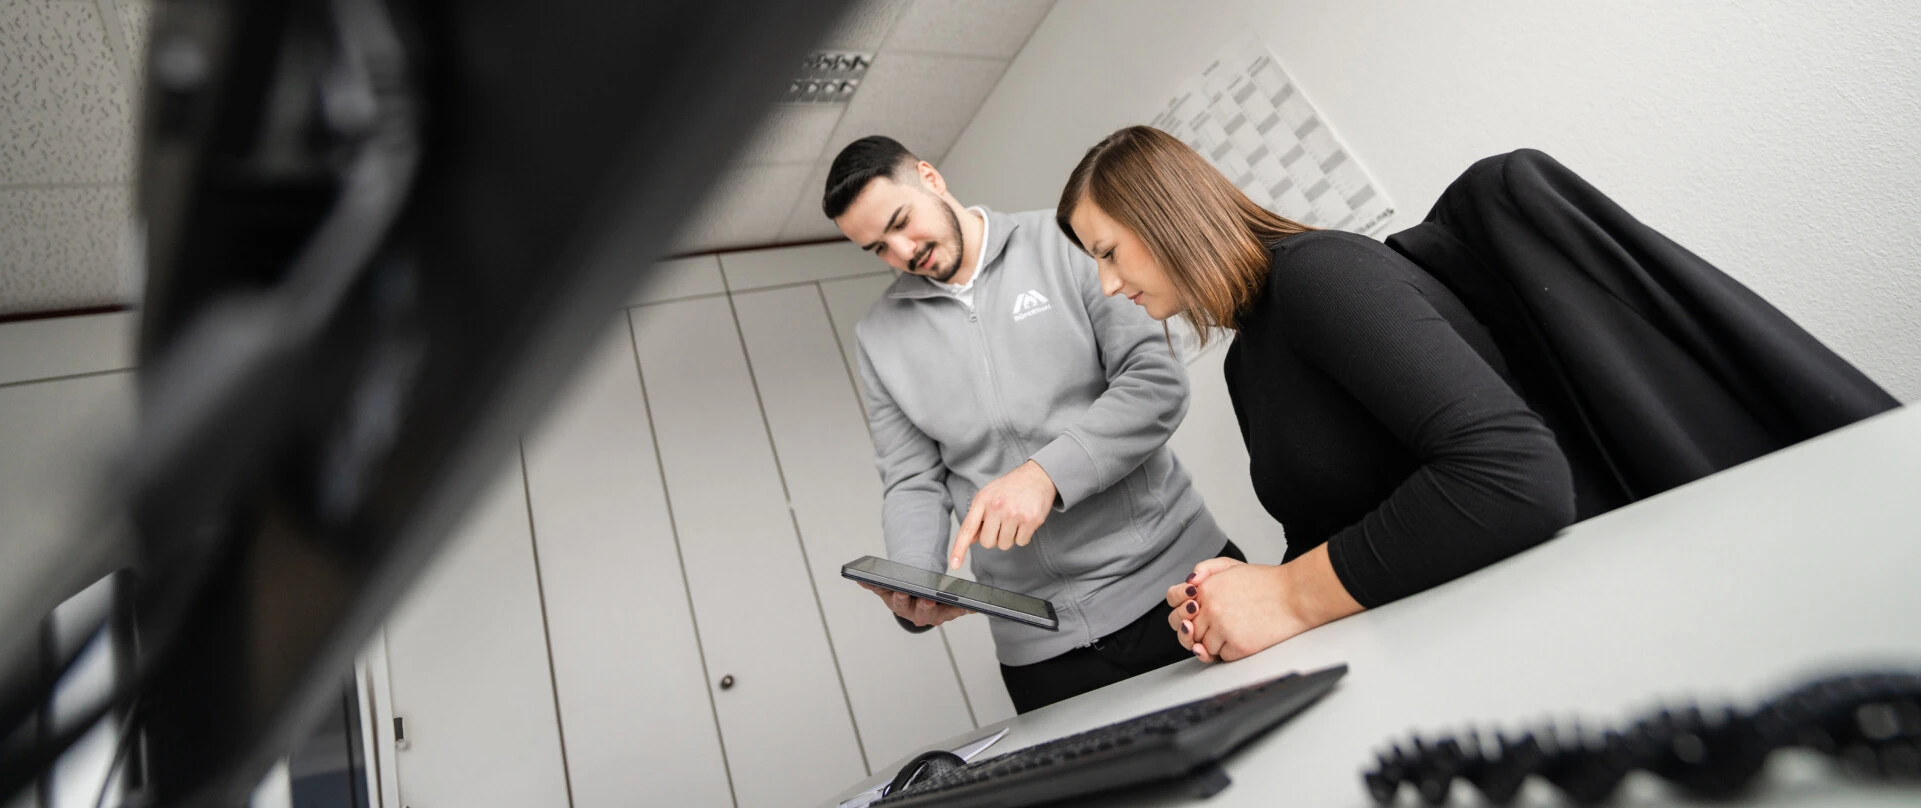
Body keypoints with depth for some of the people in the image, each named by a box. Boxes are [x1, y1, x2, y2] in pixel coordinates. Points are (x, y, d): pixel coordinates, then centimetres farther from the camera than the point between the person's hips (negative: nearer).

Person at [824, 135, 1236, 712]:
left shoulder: (1059, 243, -1)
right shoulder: (879, 337, 8)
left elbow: (1157, 381, -8)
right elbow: (912, 482, 6)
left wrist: (1047, 473, -21)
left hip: (1179, 577, -1)